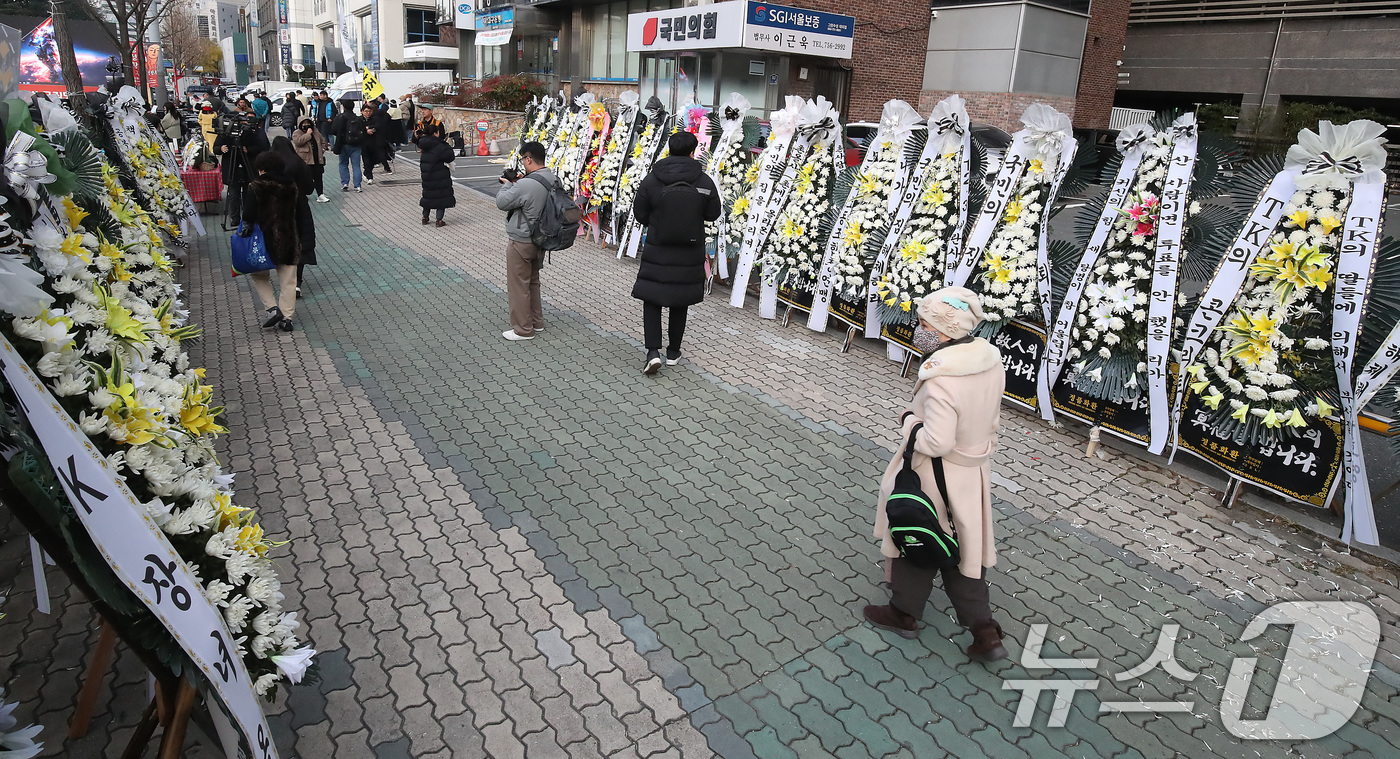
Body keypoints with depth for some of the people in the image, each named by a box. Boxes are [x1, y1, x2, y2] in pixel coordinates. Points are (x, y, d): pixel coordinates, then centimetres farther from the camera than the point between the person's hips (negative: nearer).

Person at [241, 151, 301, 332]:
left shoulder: (256, 186, -9)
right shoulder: (292, 187, 4)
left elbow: (249, 215, -14)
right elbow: (299, 215, 7)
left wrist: (246, 229, -1)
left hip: (265, 240, -3)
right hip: (289, 241, 3)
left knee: (259, 276, 17)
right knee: (288, 281, 9)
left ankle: (272, 308, 1)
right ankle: (286, 318, 9)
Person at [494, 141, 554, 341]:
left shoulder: (525, 186, -27)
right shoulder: (553, 180, 0)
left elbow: (502, 202, -16)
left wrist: (508, 185, 1)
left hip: (521, 243, -8)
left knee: (519, 285, 4)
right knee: (533, 281, 23)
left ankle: (523, 330, 12)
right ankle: (536, 321, 34)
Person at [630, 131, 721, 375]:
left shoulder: (651, 180, -10)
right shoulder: (704, 181, -9)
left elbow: (639, 213, -2)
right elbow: (713, 213, 1)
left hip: (657, 250, -1)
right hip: (690, 253, 1)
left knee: (651, 300, 9)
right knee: (680, 301, 15)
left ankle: (653, 351, -5)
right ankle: (673, 352, 24)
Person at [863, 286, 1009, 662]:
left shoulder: (940, 379, -31)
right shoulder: (991, 361, -5)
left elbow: (936, 442, -31)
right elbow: (992, 418, 7)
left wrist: (909, 421, -14)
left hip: (936, 475, -8)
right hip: (975, 468, 8)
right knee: (963, 546, 20)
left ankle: (905, 612, 36)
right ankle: (984, 630, 25)